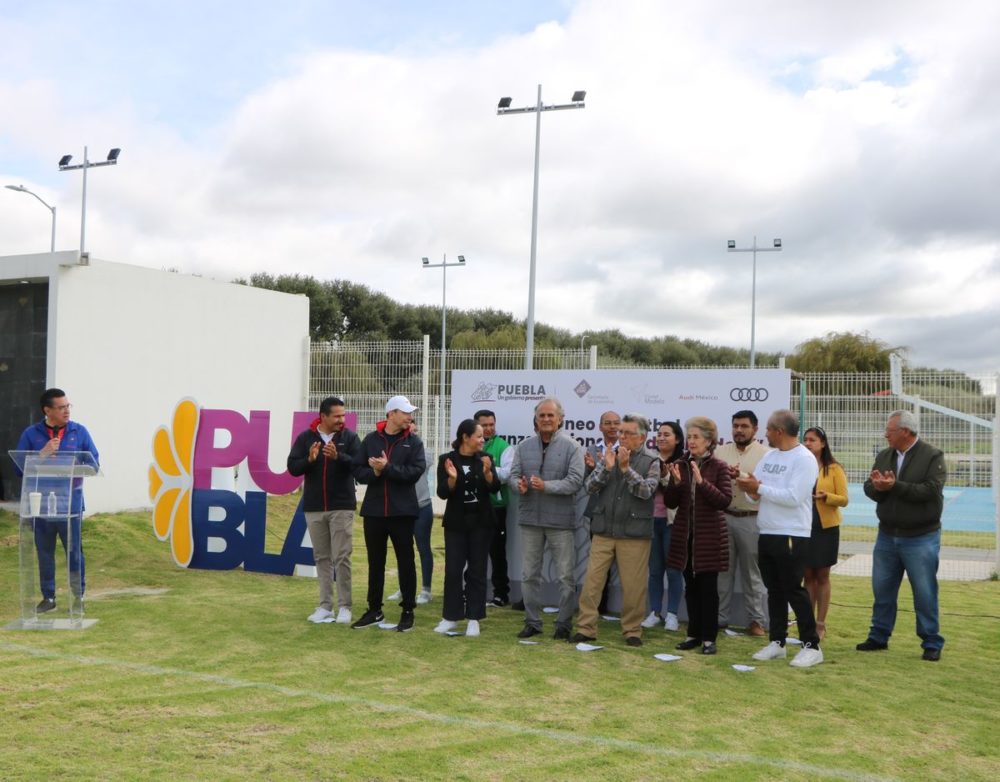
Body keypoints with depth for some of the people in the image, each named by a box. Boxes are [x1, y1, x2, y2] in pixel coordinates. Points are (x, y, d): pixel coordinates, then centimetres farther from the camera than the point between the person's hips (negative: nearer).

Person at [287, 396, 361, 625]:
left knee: (341, 558, -3)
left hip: (342, 507, -2)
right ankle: (325, 606, 14)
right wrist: (309, 459, -20)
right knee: (322, 557, 8)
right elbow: (292, 467, -1)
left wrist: (338, 456, -28)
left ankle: (344, 606, 4)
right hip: (314, 508, 2)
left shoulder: (349, 437, -2)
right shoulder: (305, 438, 2)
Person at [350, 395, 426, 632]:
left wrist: (387, 468, -17)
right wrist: (374, 472, -16)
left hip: (402, 511, -2)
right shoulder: (371, 440, 5)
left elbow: (416, 471, -13)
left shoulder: (413, 442, 0)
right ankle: (374, 610, 23)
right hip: (373, 510, 2)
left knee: (405, 561, 4)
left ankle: (408, 611, 14)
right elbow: (358, 470, 2)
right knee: (375, 562, 12)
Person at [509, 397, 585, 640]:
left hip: (560, 520, -3)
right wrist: (519, 485, -19)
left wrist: (546, 486, -23)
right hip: (530, 519, 4)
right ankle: (532, 622, 23)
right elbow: (513, 474, 4)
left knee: (566, 576, 3)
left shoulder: (571, 447, -5)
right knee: (530, 574, 11)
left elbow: (575, 481, -13)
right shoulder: (524, 446, 7)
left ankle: (564, 624, 14)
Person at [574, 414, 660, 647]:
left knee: (633, 586, 3)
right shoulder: (608, 456, 9)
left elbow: (646, 491, -12)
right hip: (603, 531, 2)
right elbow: (590, 486, 1)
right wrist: (607, 468, -14)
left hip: (634, 533, -2)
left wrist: (626, 468, -19)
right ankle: (586, 628, 7)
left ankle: (632, 631, 17)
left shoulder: (651, 463, 2)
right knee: (592, 582, 1)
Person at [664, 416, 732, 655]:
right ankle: (694, 633, 20)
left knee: (708, 587, 1)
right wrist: (675, 482, -14)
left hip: (709, 536, -3)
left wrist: (702, 482, -22)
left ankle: (709, 638, 8)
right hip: (685, 535, 4)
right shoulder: (680, 465, 5)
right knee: (690, 586, 10)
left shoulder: (719, 467, -4)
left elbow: (725, 500, -14)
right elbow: (670, 502, 4)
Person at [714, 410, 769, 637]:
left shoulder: (765, 454, 1)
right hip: (723, 517, 3)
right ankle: (719, 617, 17)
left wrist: (742, 476, -19)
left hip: (752, 520, -3)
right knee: (722, 570, 8)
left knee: (752, 573, 5)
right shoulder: (720, 451, 10)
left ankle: (756, 620, 14)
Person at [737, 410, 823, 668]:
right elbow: (757, 493, 12)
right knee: (774, 590, 13)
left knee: (793, 590, -4)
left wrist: (759, 487, -17)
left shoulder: (804, 459, -13)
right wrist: (750, 487, -11)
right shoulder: (769, 456, 12)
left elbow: (793, 497, -23)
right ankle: (777, 642, 22)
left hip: (792, 536, -8)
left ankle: (811, 646, 6)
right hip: (767, 534, 8)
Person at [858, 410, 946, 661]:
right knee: (882, 589, 11)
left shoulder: (932, 456, -9)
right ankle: (879, 636, 23)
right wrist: (878, 487, -20)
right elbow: (869, 488, 3)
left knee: (925, 593, 2)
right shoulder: (883, 457, 8)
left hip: (920, 538, -5)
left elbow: (931, 490, -20)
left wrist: (895, 486, -23)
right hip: (887, 536, 5)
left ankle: (932, 643, 15)